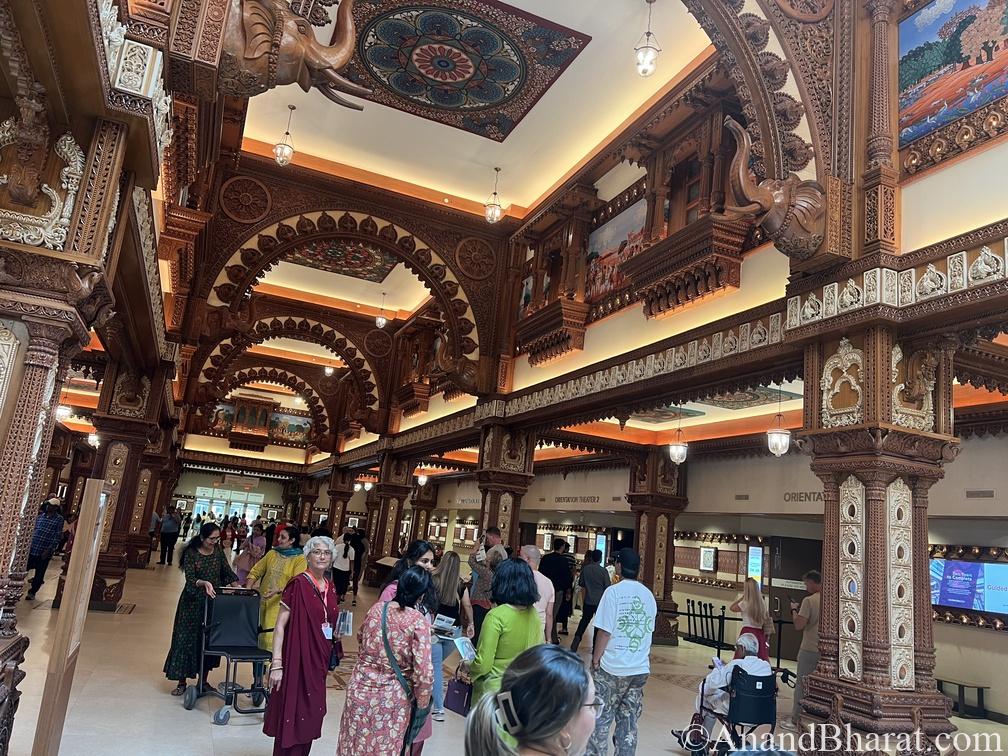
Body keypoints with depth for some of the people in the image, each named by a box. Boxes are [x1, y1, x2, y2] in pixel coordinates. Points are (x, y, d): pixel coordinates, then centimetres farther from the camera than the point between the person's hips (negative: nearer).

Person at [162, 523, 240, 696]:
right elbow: (190, 579, -17)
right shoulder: (191, 553, -9)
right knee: (187, 639, 0)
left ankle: (203, 680, 18)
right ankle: (182, 682, 10)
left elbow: (228, 573, 6)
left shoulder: (218, 552, 3)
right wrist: (204, 583, -36)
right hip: (193, 602, -3)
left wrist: (238, 587, -10)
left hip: (214, 601, 3)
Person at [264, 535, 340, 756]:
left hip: (319, 661, 6)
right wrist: (277, 664, -18)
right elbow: (280, 626, -14)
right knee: (291, 716, 3)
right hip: (297, 659, -6)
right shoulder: (298, 585, -12)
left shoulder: (330, 588, 7)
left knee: (310, 715, 14)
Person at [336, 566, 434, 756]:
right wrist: (422, 703, -2)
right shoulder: (418, 622, -18)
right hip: (391, 697, -4)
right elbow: (424, 673, -19)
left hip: (361, 688, 4)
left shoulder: (376, 609, -3)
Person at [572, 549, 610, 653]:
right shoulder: (603, 571, -10)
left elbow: (581, 585, 6)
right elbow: (607, 587, -6)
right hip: (600, 601, -2)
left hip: (588, 601, 2)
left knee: (584, 621, 14)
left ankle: (576, 642, 6)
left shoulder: (585, 569, -3)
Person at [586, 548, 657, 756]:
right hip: (640, 669, 5)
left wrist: (595, 659, -3)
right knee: (629, 720, 10)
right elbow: (648, 630, 13)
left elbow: (604, 631, -13)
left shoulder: (614, 591, -11)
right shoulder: (648, 595, 6)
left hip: (611, 668, -4)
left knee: (601, 719, 6)